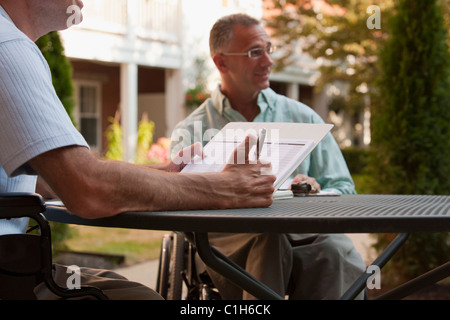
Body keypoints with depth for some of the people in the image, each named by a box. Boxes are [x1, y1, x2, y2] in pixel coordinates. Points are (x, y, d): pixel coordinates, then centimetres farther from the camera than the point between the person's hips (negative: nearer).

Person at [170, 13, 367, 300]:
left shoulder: (302, 117, 18)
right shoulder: (191, 131, 12)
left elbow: (344, 189, 15)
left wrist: (315, 195, -9)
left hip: (303, 237, 2)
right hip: (228, 242, -1)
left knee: (336, 249, -33)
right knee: (268, 237, -36)